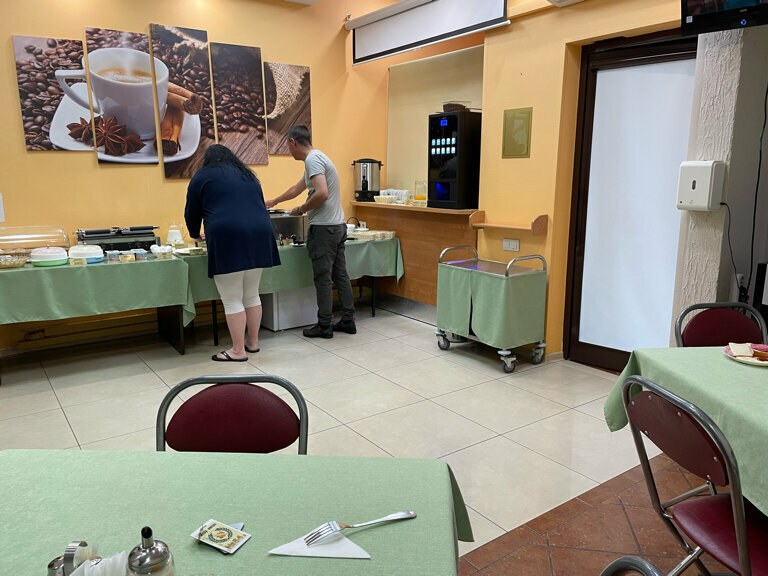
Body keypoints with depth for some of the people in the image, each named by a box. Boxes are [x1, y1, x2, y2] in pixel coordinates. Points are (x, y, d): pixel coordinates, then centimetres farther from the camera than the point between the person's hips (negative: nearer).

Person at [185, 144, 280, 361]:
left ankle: (238, 351, 4)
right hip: (259, 237, 6)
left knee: (232, 300, 0)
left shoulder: (203, 176, 10)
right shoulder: (248, 175, 25)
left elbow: (192, 212, 12)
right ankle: (253, 342, 24)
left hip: (228, 241, -6)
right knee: (251, 295, 15)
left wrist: (195, 234, 32)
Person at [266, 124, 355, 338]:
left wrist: (301, 210, -9)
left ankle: (324, 326, 7)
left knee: (323, 279, -2)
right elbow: (296, 188, 34)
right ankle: (348, 321, 18)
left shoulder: (313, 159, -11)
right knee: (340, 275, 12)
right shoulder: (316, 158, 20)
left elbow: (322, 194, -25)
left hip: (323, 228, -10)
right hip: (338, 225, 10)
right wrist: (273, 202, 45)